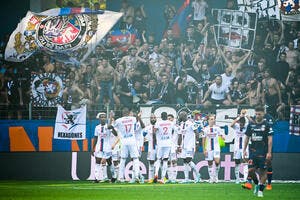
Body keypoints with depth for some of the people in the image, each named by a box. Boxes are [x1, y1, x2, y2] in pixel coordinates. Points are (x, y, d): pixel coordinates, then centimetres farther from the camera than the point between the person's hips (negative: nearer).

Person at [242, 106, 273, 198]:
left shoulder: (267, 125, -3)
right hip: (253, 151, 3)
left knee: (263, 171, -1)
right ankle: (257, 184, 22)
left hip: (263, 152, -3)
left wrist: (269, 152, -12)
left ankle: (260, 190, 10)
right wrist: (244, 150, 6)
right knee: (251, 170, -4)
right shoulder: (251, 125, 7)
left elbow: (270, 139, -6)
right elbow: (247, 138, 13)